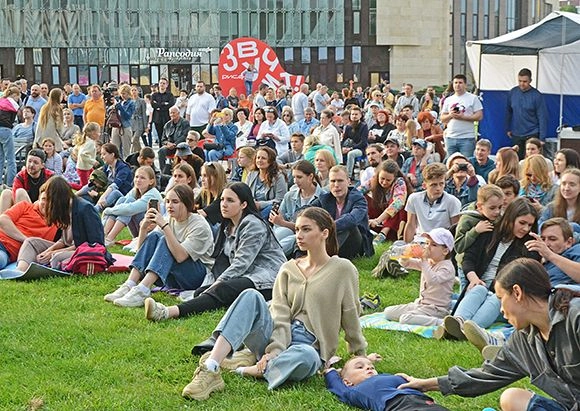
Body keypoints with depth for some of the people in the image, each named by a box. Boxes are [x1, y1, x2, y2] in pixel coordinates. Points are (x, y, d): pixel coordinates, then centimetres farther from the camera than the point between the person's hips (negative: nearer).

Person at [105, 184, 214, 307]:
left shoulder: (200, 225, -14)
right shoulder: (169, 221, 5)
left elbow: (180, 256, -30)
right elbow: (141, 249, 0)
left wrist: (164, 226, -32)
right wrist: (143, 228, -18)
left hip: (199, 276, -6)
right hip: (173, 279, 6)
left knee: (165, 241, -26)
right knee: (154, 236, -15)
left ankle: (142, 291, -41)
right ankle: (129, 286, -27)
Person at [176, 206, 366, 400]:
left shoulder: (343, 270, 2)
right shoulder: (288, 269, 12)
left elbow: (351, 316, 4)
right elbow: (280, 315, -1)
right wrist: (275, 350, -17)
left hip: (309, 346, -4)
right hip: (276, 339, 4)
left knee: (306, 356, -42)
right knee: (251, 296, -25)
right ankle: (210, 369, -39)